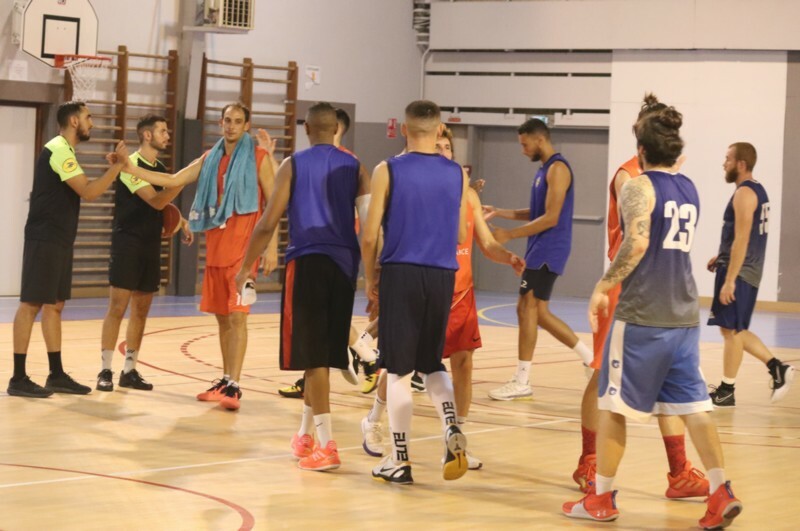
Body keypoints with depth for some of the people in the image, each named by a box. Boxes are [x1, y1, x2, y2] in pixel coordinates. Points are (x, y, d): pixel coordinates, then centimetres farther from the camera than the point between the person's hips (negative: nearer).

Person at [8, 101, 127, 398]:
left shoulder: (64, 151, 17)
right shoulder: (59, 150, -15)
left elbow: (81, 191, 19)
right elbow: (88, 193, -21)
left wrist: (112, 168, 9)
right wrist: (118, 166, -17)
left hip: (59, 241, 10)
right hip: (44, 240, -10)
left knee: (54, 305, 11)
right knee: (32, 304, -7)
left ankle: (56, 375, 15)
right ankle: (18, 378, -6)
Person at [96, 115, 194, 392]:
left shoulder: (160, 169, 13)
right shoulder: (132, 164, -12)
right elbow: (155, 201, -21)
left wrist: (182, 222, 10)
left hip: (151, 245, 8)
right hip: (128, 243, -8)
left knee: (141, 309, 8)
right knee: (118, 307, -8)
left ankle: (129, 371, 14)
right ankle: (105, 371, -5)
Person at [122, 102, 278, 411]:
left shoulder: (259, 158, -3)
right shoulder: (210, 159, 13)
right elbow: (174, 181, 12)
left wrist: (272, 246, -11)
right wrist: (131, 169, 3)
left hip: (243, 247, -6)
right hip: (215, 246, 6)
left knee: (236, 316, -12)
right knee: (222, 316, 10)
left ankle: (234, 386, -14)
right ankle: (226, 381, 19)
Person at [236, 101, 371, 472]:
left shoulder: (293, 165, 1)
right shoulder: (354, 168, 8)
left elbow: (268, 224, -2)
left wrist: (246, 269, 7)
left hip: (308, 261, -4)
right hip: (343, 263, 4)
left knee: (312, 354, -3)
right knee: (323, 353, 17)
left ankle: (326, 446, -9)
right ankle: (305, 434, 29)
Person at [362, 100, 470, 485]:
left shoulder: (388, 171, -5)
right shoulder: (457, 175, 4)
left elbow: (369, 236, -5)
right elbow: (461, 236, 11)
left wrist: (370, 279, 9)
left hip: (400, 274, -3)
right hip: (442, 277, 3)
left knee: (398, 370, 4)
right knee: (432, 363, 18)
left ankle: (399, 461, 7)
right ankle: (452, 430, -6)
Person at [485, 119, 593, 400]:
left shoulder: (558, 169, -14)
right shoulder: (545, 169, 16)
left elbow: (550, 218, -20)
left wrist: (510, 234, -18)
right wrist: (499, 212, 14)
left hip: (548, 251, -10)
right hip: (541, 251, 10)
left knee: (528, 308, -9)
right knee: (537, 312, 11)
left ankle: (522, 382, -6)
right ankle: (591, 358, 17)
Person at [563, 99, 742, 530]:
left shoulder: (638, 187, -9)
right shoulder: (689, 189, 13)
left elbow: (637, 243, -23)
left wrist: (603, 287, -17)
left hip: (642, 315, -6)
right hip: (684, 313, 6)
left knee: (614, 404, 5)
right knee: (693, 404, 6)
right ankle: (721, 491, -6)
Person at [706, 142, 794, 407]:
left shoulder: (744, 194, -16)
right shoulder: (757, 190, 15)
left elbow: (742, 240, -22)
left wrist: (729, 280, -23)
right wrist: (722, 257, 19)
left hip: (739, 272, -10)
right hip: (748, 271, 10)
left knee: (731, 330, -3)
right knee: (735, 329, 16)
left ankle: (726, 391, 3)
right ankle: (777, 367, 13)